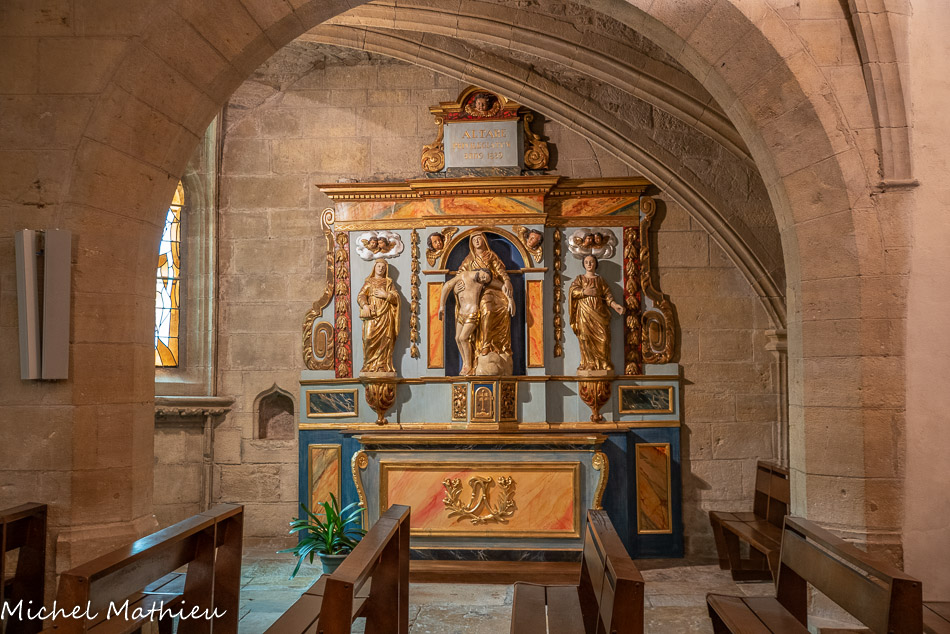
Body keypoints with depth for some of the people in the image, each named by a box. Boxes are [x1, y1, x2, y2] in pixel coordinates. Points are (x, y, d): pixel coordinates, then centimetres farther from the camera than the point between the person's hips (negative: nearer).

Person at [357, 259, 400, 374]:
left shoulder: (389, 283, 19)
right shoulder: (368, 282, 18)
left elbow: (396, 298, 9)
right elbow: (360, 296, 5)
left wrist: (386, 295, -8)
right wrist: (365, 305, -15)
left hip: (385, 316, 0)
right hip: (372, 315, 0)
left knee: (384, 340, -9)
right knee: (370, 339, -13)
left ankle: (383, 366, -9)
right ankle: (369, 365, -10)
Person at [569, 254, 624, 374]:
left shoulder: (600, 279, 17)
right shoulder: (579, 278, 14)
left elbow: (607, 295, 7)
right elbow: (573, 290, -3)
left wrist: (614, 305, -9)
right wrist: (586, 292, -16)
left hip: (599, 312, 1)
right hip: (584, 312, -1)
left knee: (603, 337, -8)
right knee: (586, 337, -9)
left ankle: (603, 363, -5)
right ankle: (589, 364, -8)